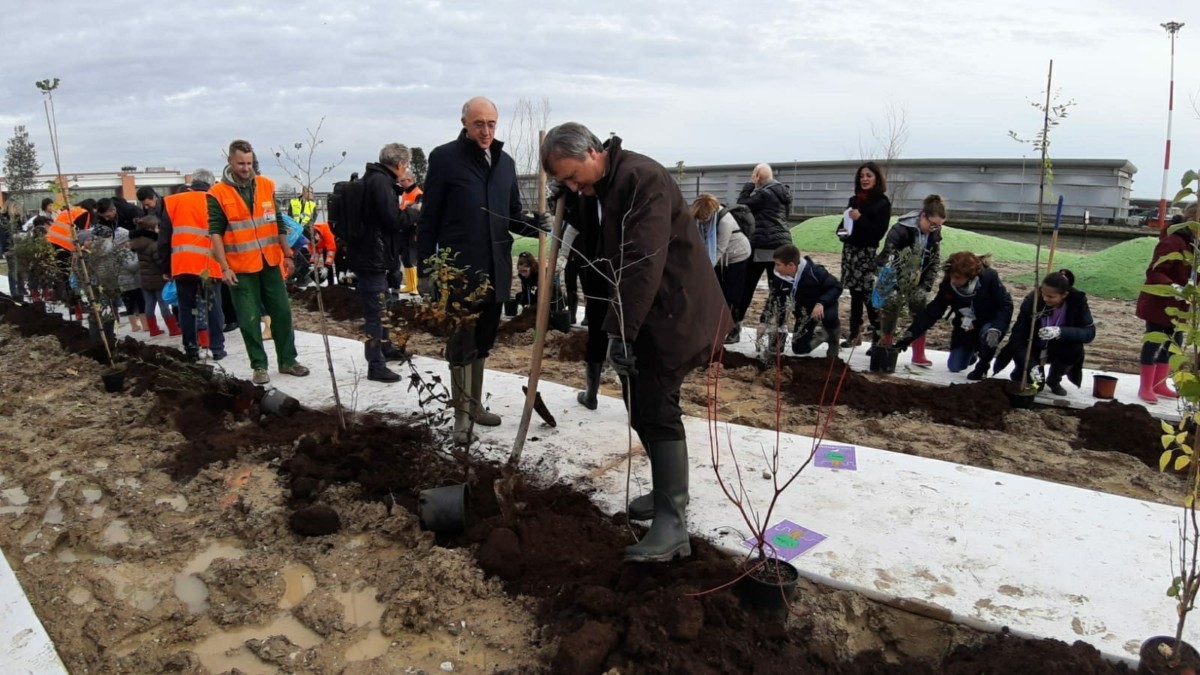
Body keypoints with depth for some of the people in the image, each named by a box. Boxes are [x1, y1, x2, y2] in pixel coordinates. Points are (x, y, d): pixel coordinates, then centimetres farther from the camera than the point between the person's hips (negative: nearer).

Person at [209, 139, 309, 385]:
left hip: (271, 263, 4)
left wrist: (287, 255, 10)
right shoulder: (218, 193, -6)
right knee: (249, 319, 2)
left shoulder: (266, 186, 5)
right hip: (241, 268, -3)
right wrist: (224, 267, -14)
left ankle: (287, 360, 20)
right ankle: (259, 366, 13)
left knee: (282, 312, 8)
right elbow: (215, 232, -7)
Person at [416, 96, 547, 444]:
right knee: (461, 344, 1)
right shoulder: (444, 158, -5)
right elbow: (429, 218, -6)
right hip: (459, 269, -5)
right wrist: (425, 269, -9)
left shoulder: (505, 162, 11)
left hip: (496, 270, 6)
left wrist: (533, 224, -6)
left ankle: (475, 403, 30)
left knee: (483, 343, 16)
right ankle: (461, 414, 12)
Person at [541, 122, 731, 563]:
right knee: (642, 406, 14)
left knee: (657, 411, -11)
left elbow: (644, 262, -29)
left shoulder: (641, 178, -20)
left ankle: (671, 526, -7)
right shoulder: (602, 189, 12)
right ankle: (669, 492, 30)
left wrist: (620, 329, -28)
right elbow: (601, 254, 18)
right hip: (642, 315, 10)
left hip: (671, 313, -10)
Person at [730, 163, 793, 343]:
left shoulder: (764, 193, -12)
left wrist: (750, 184, 2)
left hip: (764, 246, -7)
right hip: (781, 245, 7)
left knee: (746, 287, 1)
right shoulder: (782, 192, 14)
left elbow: (742, 205, -5)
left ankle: (734, 328, 5)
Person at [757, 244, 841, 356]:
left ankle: (832, 338, -4)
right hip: (804, 311, 5)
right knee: (798, 349, 2)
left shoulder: (814, 271, -32)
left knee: (829, 317, -40)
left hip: (823, 305, -4)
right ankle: (823, 335, 31)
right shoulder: (779, 277, -19)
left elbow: (837, 286, -23)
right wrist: (763, 322, -8)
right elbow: (773, 300, -4)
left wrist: (821, 303, -38)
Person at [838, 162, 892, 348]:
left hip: (867, 253, -6)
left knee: (869, 295, -11)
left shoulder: (882, 203, -3)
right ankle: (854, 333, 16)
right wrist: (842, 231, 2)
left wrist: (860, 219, -20)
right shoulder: (854, 200, 14)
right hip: (849, 250, 6)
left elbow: (879, 232, -10)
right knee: (855, 293, 10)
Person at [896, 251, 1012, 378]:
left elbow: (1006, 305, -24)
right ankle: (973, 350, 37)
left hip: (990, 324, -3)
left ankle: (983, 365, -6)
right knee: (954, 367, 2)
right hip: (966, 328, 3)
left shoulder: (989, 278, -29)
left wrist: (995, 329, -41)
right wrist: (910, 335, -26)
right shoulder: (948, 284, -21)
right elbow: (932, 312, -18)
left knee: (988, 335, -38)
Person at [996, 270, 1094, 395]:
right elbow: (1017, 338, -29)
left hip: (1058, 348, 2)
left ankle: (1054, 379, 1)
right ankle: (1021, 373, 18)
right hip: (1034, 347, -2)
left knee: (1074, 348, -30)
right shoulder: (1031, 301, -27)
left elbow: (1090, 332, -26)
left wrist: (1060, 332, -45)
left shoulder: (1077, 299, -23)